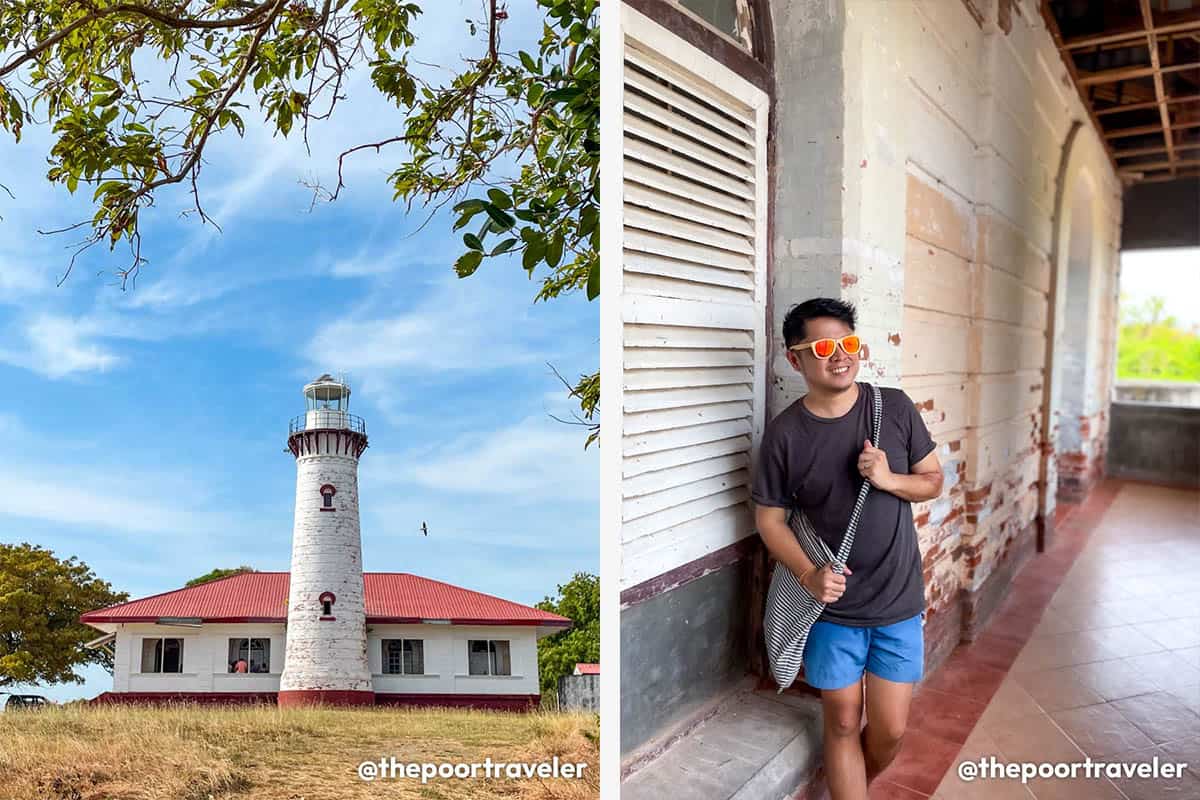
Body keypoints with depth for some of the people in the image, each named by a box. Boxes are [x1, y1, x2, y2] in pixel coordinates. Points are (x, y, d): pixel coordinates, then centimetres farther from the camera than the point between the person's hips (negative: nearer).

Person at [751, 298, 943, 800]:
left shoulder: (895, 408, -5)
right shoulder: (784, 433, -11)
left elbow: (933, 480, 6)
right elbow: (770, 519, -5)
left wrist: (890, 479, -16)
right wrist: (808, 574, -21)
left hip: (899, 603, 2)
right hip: (832, 608, -2)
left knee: (890, 729, 11)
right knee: (842, 723, 11)